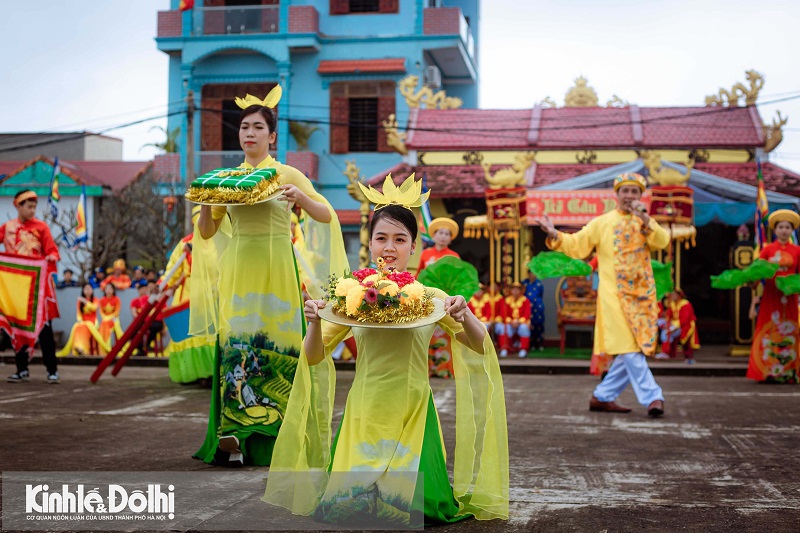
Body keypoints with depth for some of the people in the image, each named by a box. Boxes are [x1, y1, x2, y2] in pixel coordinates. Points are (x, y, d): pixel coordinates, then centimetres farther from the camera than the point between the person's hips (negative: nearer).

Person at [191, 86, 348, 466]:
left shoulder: (287, 175, 4)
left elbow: (327, 217, 1)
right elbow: (206, 233, 13)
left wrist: (301, 199, -17)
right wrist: (207, 203, -5)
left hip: (275, 271, -2)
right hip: (237, 272, 2)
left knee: (275, 344, -4)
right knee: (235, 343, -4)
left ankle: (271, 440, 4)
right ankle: (233, 439, 0)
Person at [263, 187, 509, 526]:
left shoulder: (431, 298, -1)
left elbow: (479, 346, -1)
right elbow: (314, 358, 5)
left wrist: (466, 317, -21)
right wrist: (314, 323, -15)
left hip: (412, 412, -1)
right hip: (365, 413, 1)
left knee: (409, 503, -13)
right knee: (344, 504, -8)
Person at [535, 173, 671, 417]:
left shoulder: (645, 223, 13)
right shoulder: (602, 222, 6)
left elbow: (662, 242, -6)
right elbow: (577, 245, 2)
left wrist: (645, 218, -18)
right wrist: (554, 234, -14)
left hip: (643, 295, 4)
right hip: (615, 296, -4)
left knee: (634, 351, 6)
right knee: (629, 349, -12)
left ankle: (602, 397, 17)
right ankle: (653, 397, -8)